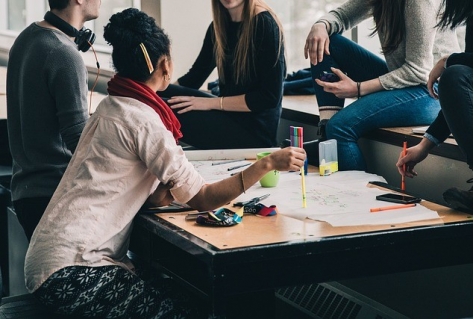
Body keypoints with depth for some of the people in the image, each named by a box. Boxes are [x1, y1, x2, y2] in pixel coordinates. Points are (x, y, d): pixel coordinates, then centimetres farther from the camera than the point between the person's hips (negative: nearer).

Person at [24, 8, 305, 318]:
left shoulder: (111, 107, 12)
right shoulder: (143, 120, -16)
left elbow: (155, 197, 9)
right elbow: (202, 200, -15)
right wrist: (269, 163, -12)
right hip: (70, 272, -9)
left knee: (180, 293, 7)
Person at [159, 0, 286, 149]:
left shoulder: (264, 24, -14)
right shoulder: (219, 25, 7)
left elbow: (270, 97, -17)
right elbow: (194, 77, 11)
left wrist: (212, 103, -18)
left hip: (255, 128, -7)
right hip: (228, 115, 7)